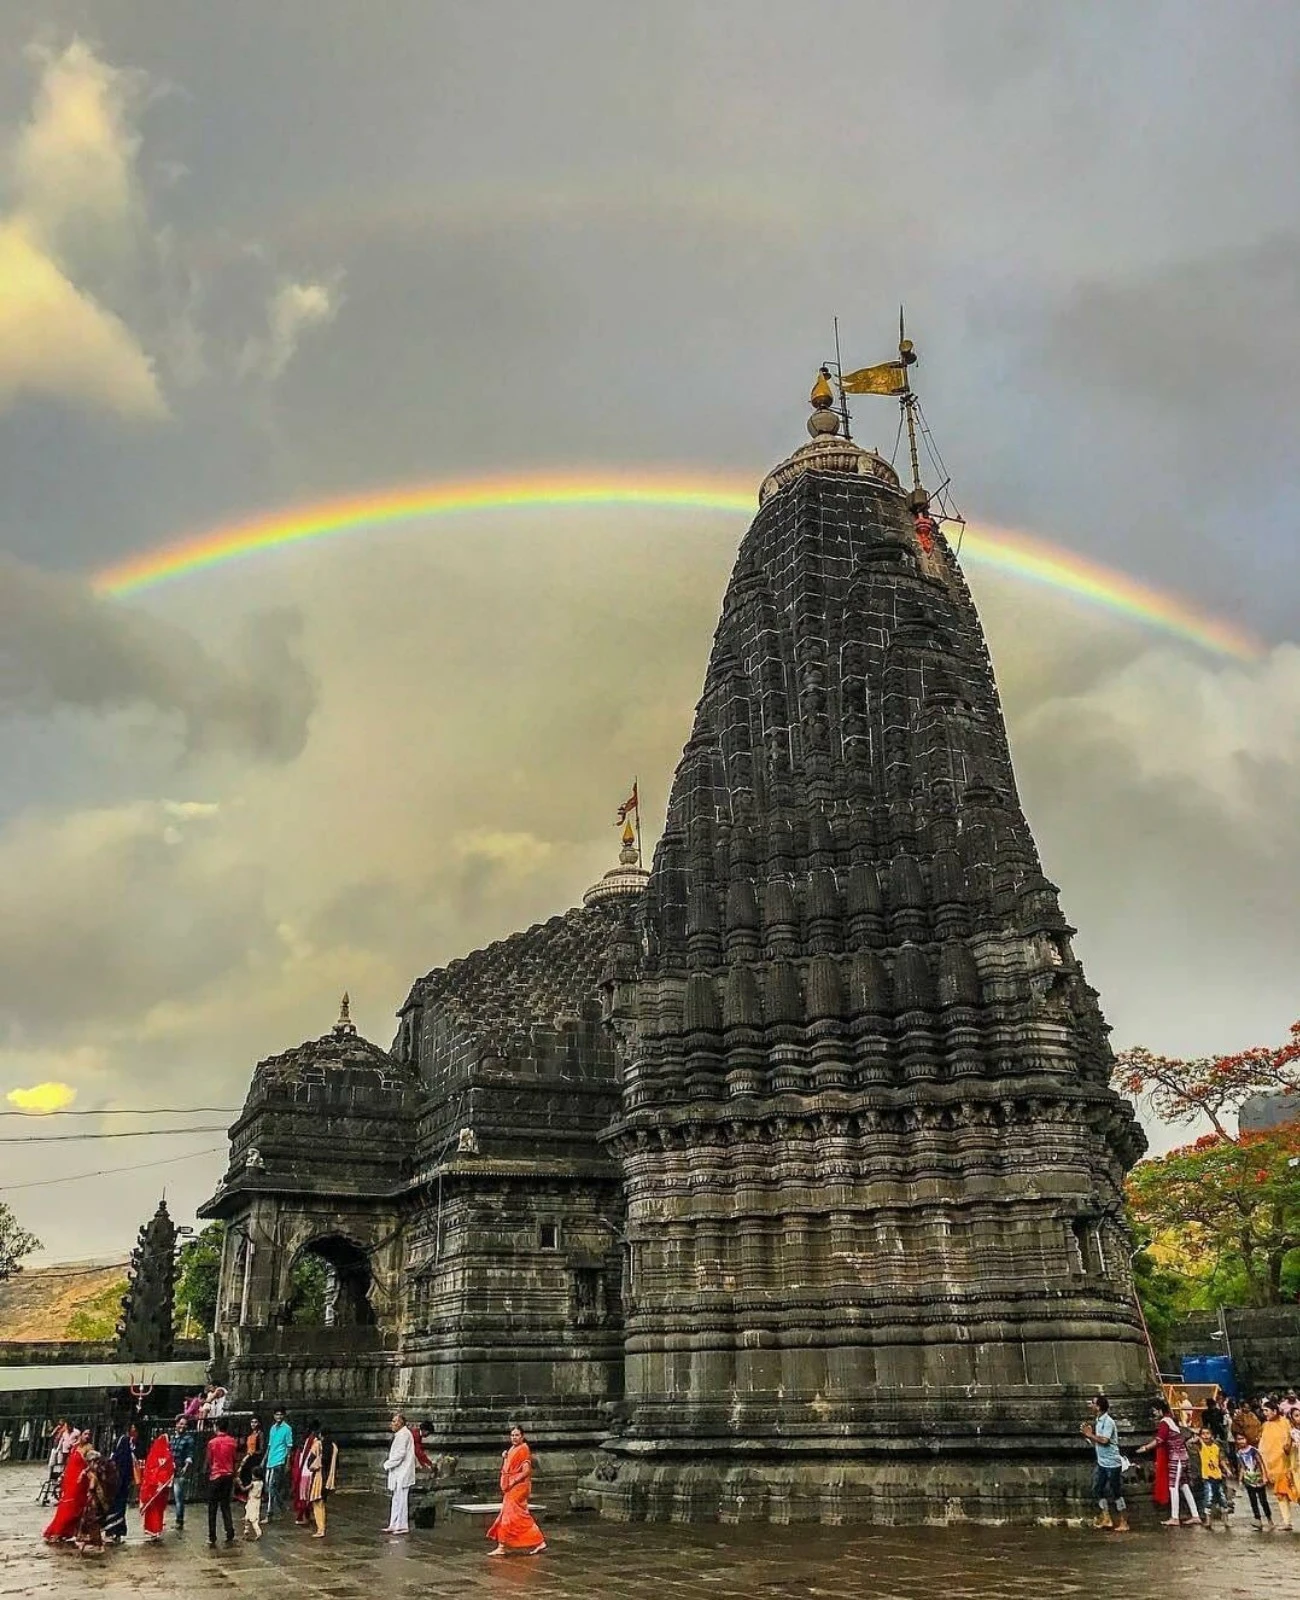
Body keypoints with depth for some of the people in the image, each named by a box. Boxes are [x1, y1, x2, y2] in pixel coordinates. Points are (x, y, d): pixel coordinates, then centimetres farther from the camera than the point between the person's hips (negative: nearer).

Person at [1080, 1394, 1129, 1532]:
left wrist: (1090, 1434, -15)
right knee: (1098, 1490, 11)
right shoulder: (1097, 1421, 9)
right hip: (1102, 1463, 9)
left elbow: (1104, 1440, -26)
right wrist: (1087, 1435, -2)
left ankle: (1123, 1522, 8)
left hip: (1112, 1463, -9)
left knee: (1116, 1492, -1)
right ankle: (1106, 1519, 21)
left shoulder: (1108, 1421, -17)